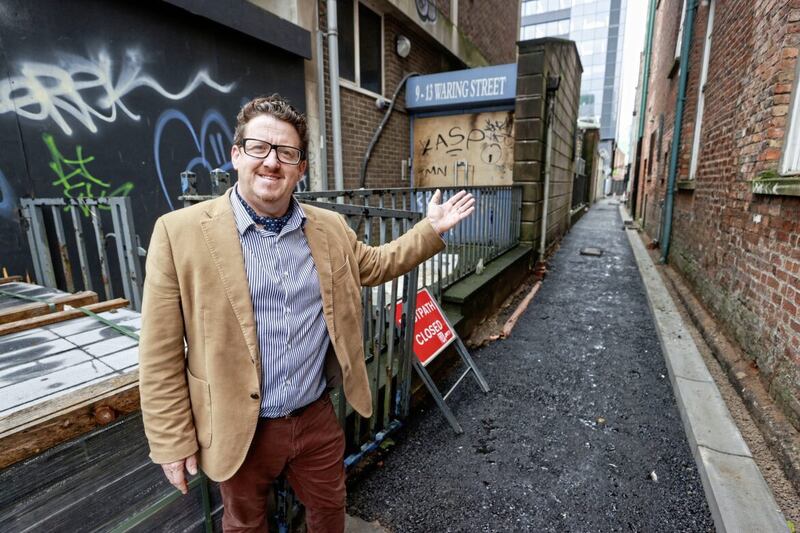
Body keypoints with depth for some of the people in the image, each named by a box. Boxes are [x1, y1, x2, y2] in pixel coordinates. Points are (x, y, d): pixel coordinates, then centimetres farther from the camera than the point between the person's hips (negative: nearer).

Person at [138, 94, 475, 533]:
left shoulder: (331, 228, -3)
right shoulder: (180, 232, -15)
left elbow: (375, 265, 14)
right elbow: (161, 355, -11)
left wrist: (432, 229, 7)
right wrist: (173, 441, -7)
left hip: (317, 418, 3)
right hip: (238, 431, -2)